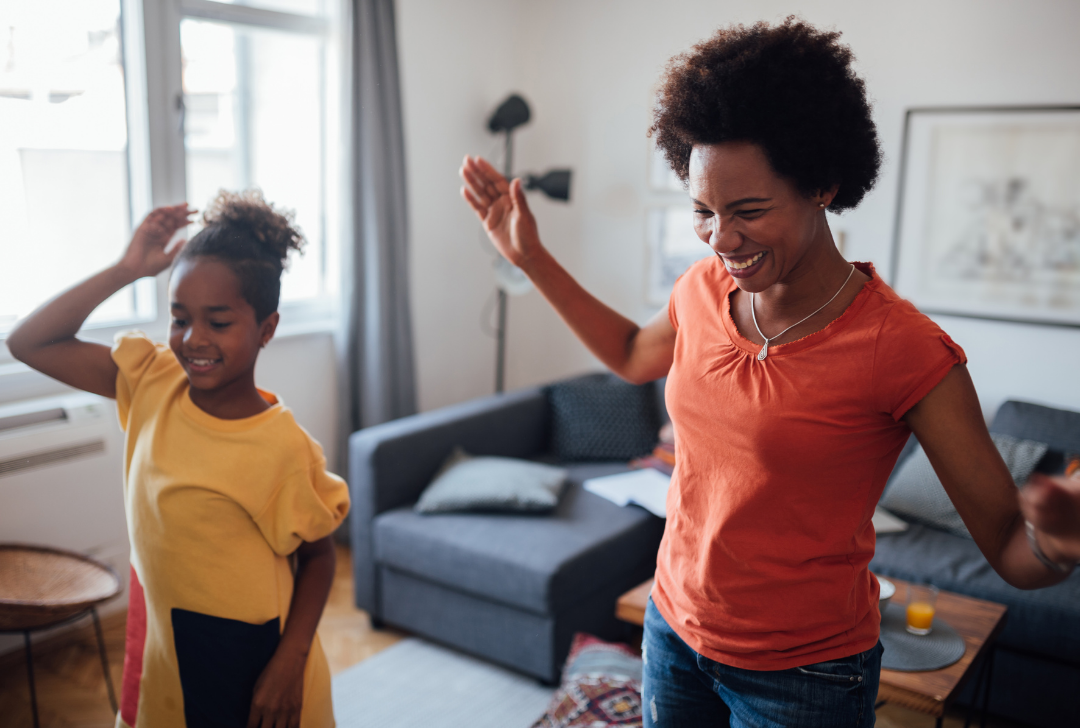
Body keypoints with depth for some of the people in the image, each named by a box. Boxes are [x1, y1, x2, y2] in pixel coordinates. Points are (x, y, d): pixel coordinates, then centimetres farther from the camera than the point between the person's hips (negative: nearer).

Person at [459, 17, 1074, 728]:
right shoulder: (704, 288, -6)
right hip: (675, 627, 5)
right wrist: (531, 256, 13)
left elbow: (1010, 550, -18)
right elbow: (634, 354, 16)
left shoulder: (903, 350, -22)